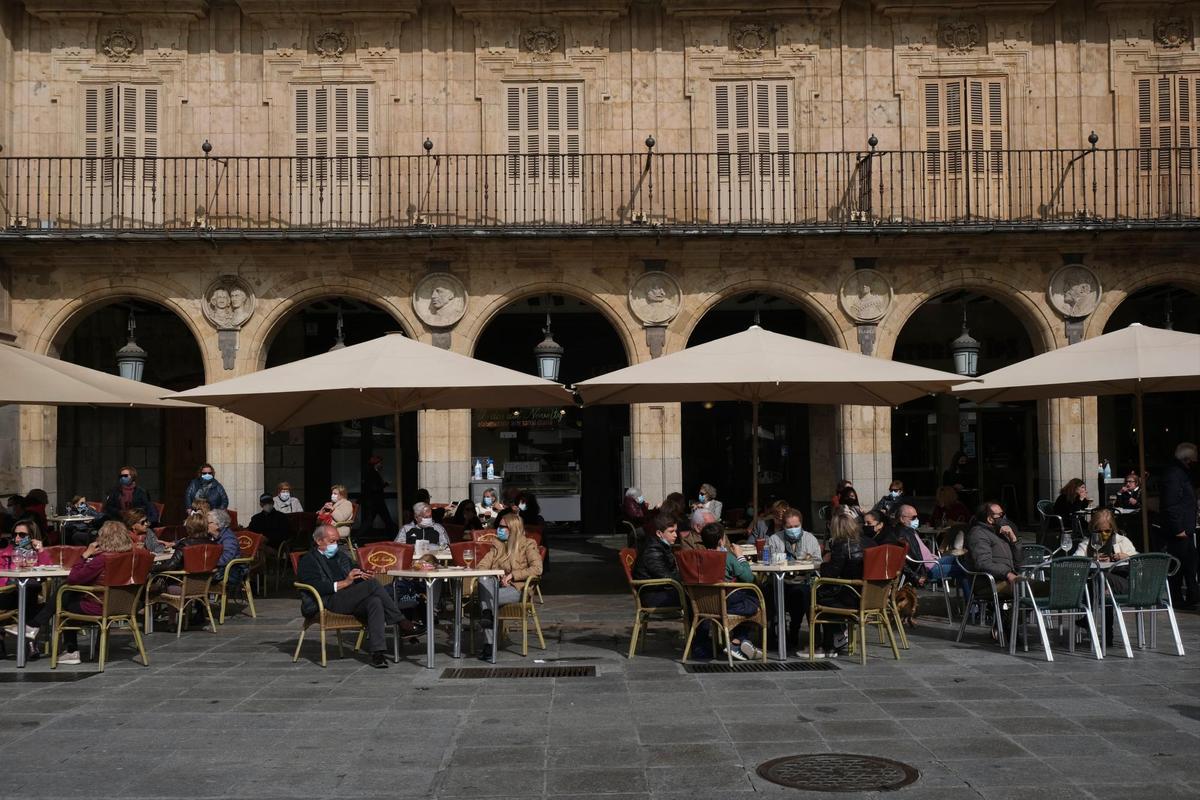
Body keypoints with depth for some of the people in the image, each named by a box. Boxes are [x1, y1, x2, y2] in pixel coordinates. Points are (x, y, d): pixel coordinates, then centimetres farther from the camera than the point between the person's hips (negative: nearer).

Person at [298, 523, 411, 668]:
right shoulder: (308, 560, 6)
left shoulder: (341, 555, 29)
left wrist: (361, 575, 3)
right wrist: (345, 582, -17)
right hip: (329, 602, -6)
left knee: (375, 601, -30)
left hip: (351, 601, 6)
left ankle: (376, 653, -37)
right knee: (372, 584, -26)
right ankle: (400, 622, -16)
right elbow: (317, 587, -9)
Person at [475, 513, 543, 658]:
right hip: (496, 586, 4)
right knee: (483, 581, -34)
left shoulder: (528, 545, 7)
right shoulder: (497, 544, 25)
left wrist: (512, 575, -14)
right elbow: (483, 565, 16)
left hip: (516, 588, -4)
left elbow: (537, 569, -8)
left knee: (487, 598, -34)